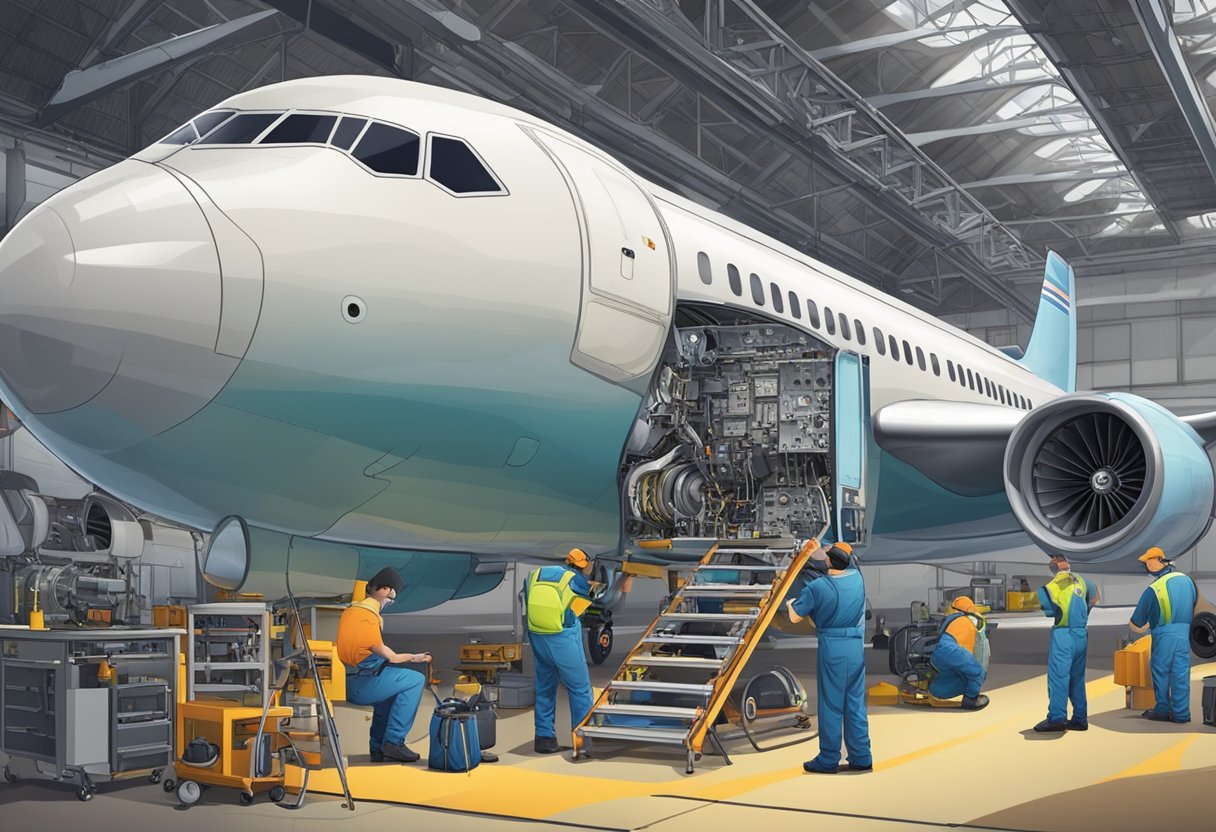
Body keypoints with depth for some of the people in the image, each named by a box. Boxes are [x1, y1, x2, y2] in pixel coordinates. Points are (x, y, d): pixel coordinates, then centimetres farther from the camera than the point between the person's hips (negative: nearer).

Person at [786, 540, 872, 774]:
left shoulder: (816, 587, -14)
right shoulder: (857, 579, 1)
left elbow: (794, 617, -5)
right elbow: (846, 566, 25)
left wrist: (790, 603, 18)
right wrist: (817, 551, 35)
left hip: (831, 649, -5)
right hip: (856, 647, 5)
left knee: (831, 705, 4)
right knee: (856, 703, 12)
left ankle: (828, 760, 10)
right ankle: (861, 758, 16)